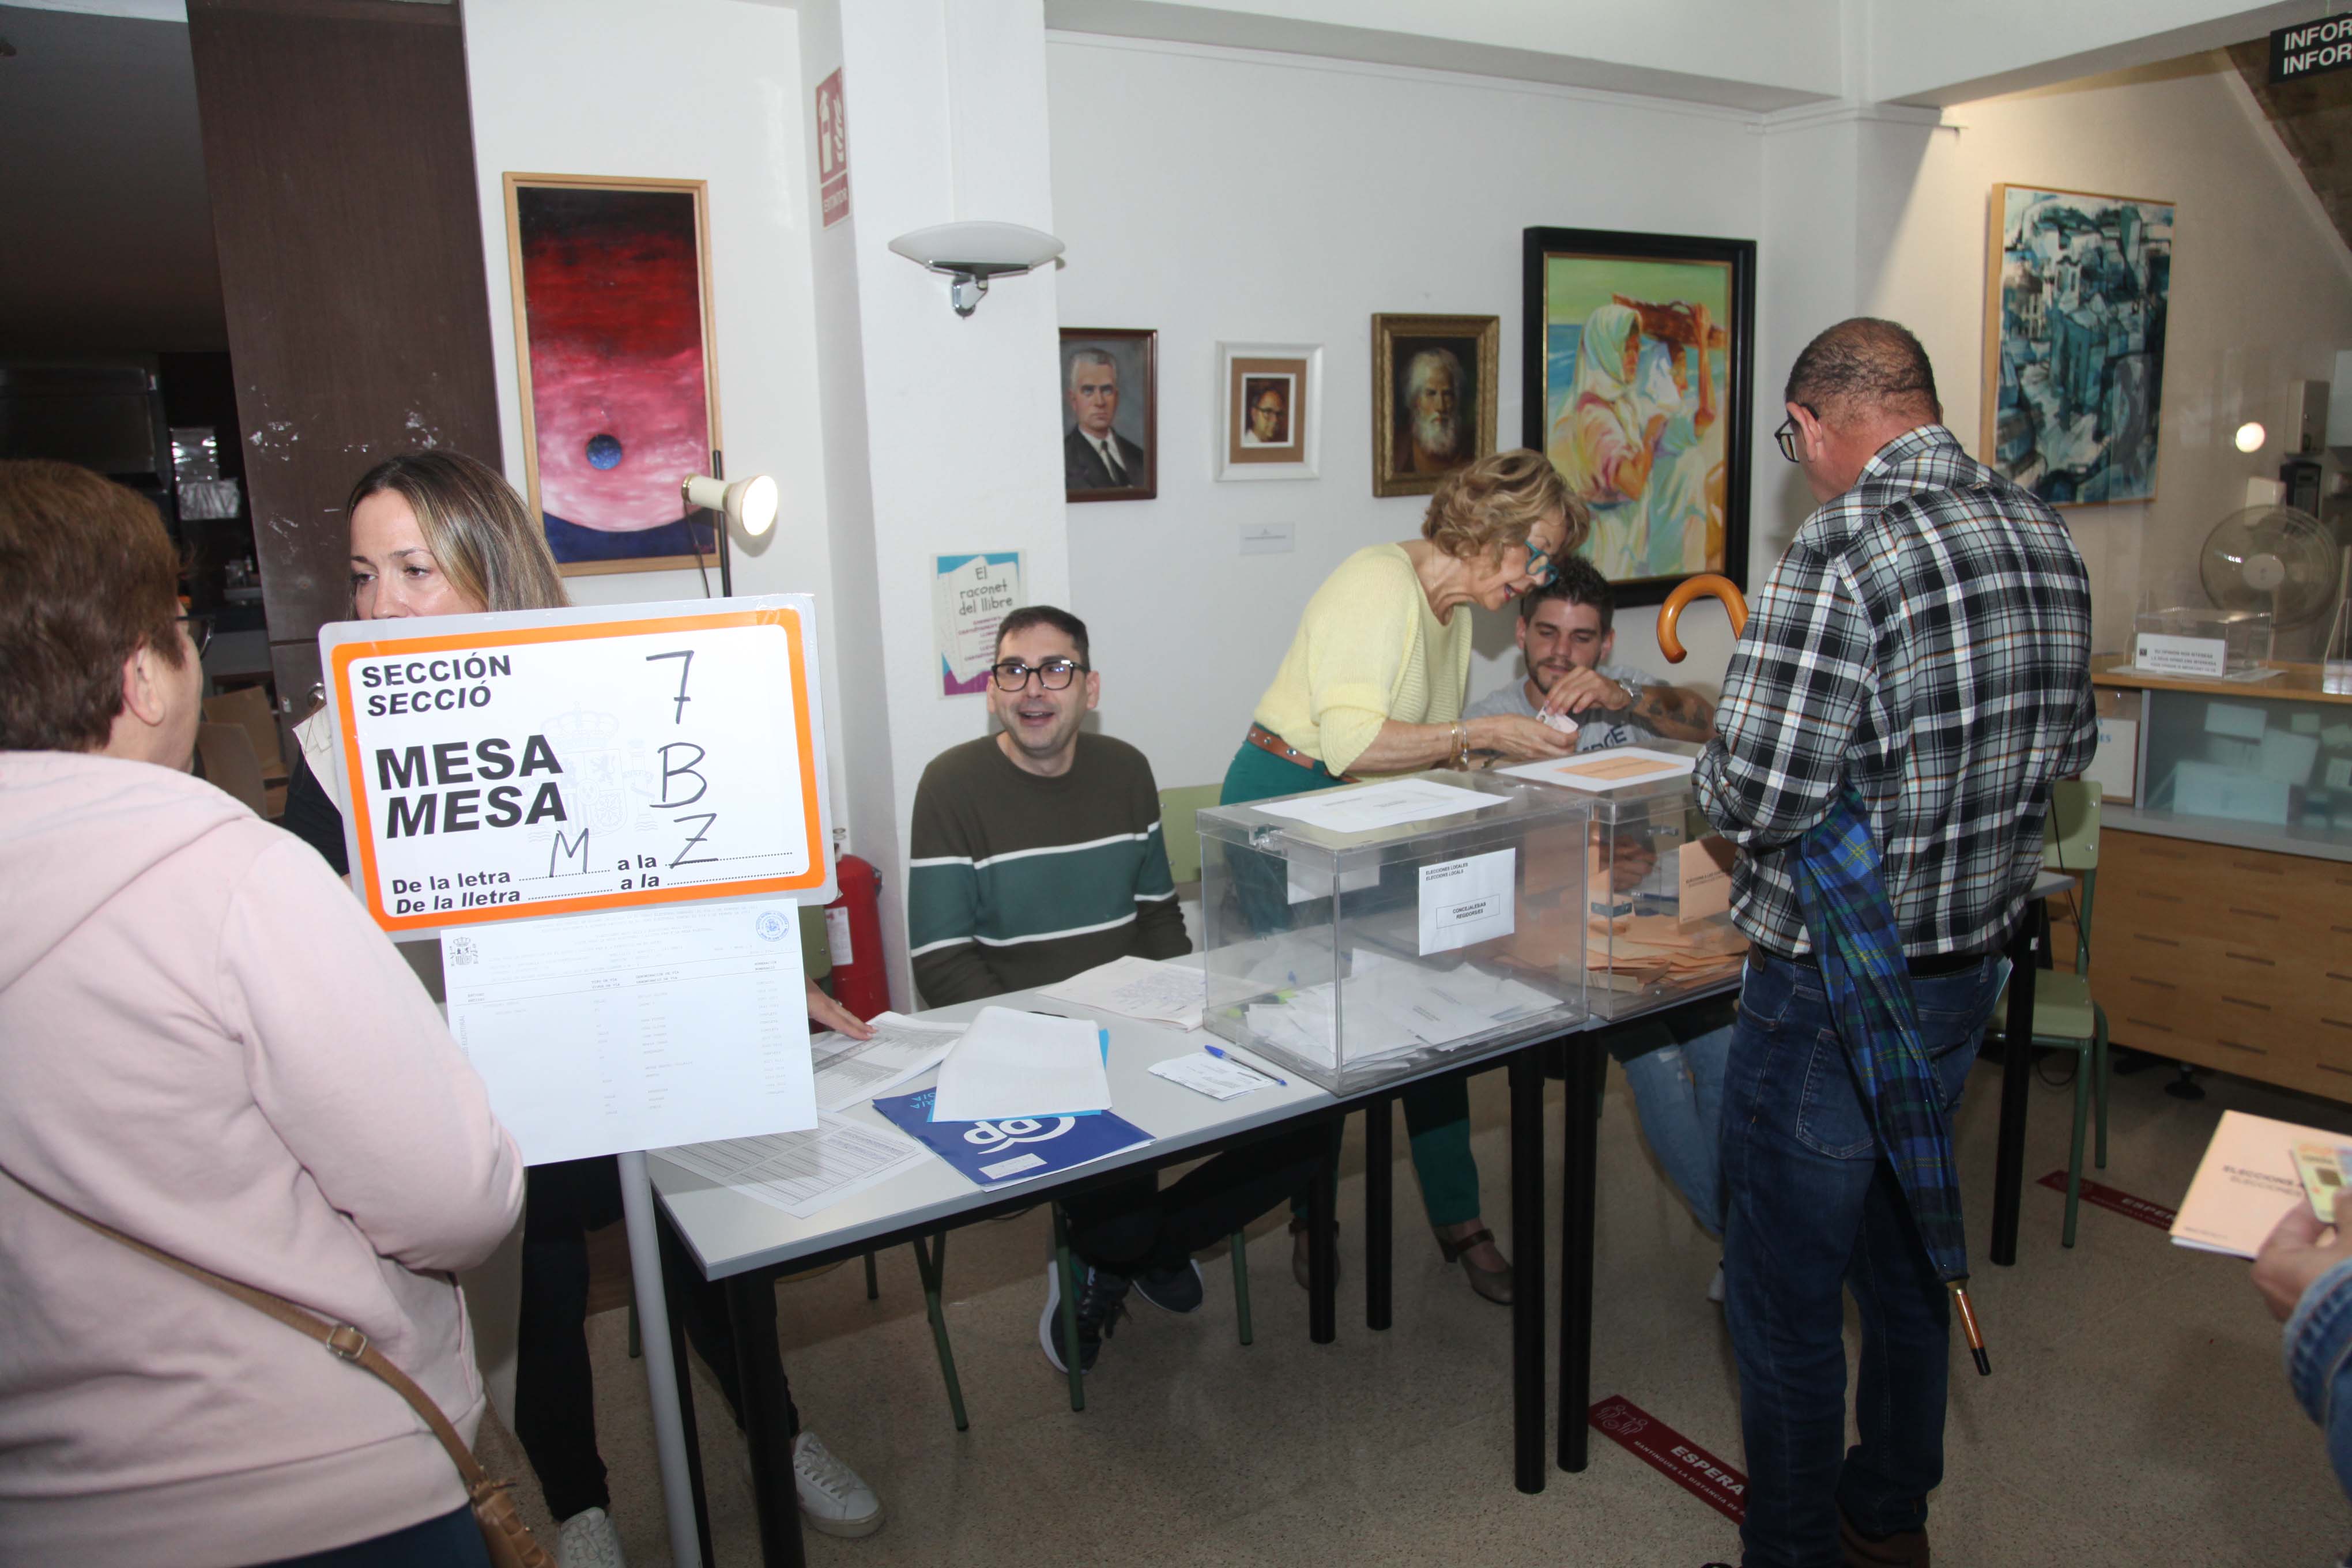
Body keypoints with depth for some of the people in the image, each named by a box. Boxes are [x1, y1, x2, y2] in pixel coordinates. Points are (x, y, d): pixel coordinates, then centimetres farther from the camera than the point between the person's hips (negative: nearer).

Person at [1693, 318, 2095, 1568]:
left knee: (1786, 1295, 8)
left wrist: (1715, 773, -5)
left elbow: (1757, 797, -26)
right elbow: (2070, 747, 15)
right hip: (1970, 973, 9)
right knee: (1905, 1252, 25)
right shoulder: (2047, 538, 4)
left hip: (1833, 994, -9)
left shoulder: (1843, 552, -23)